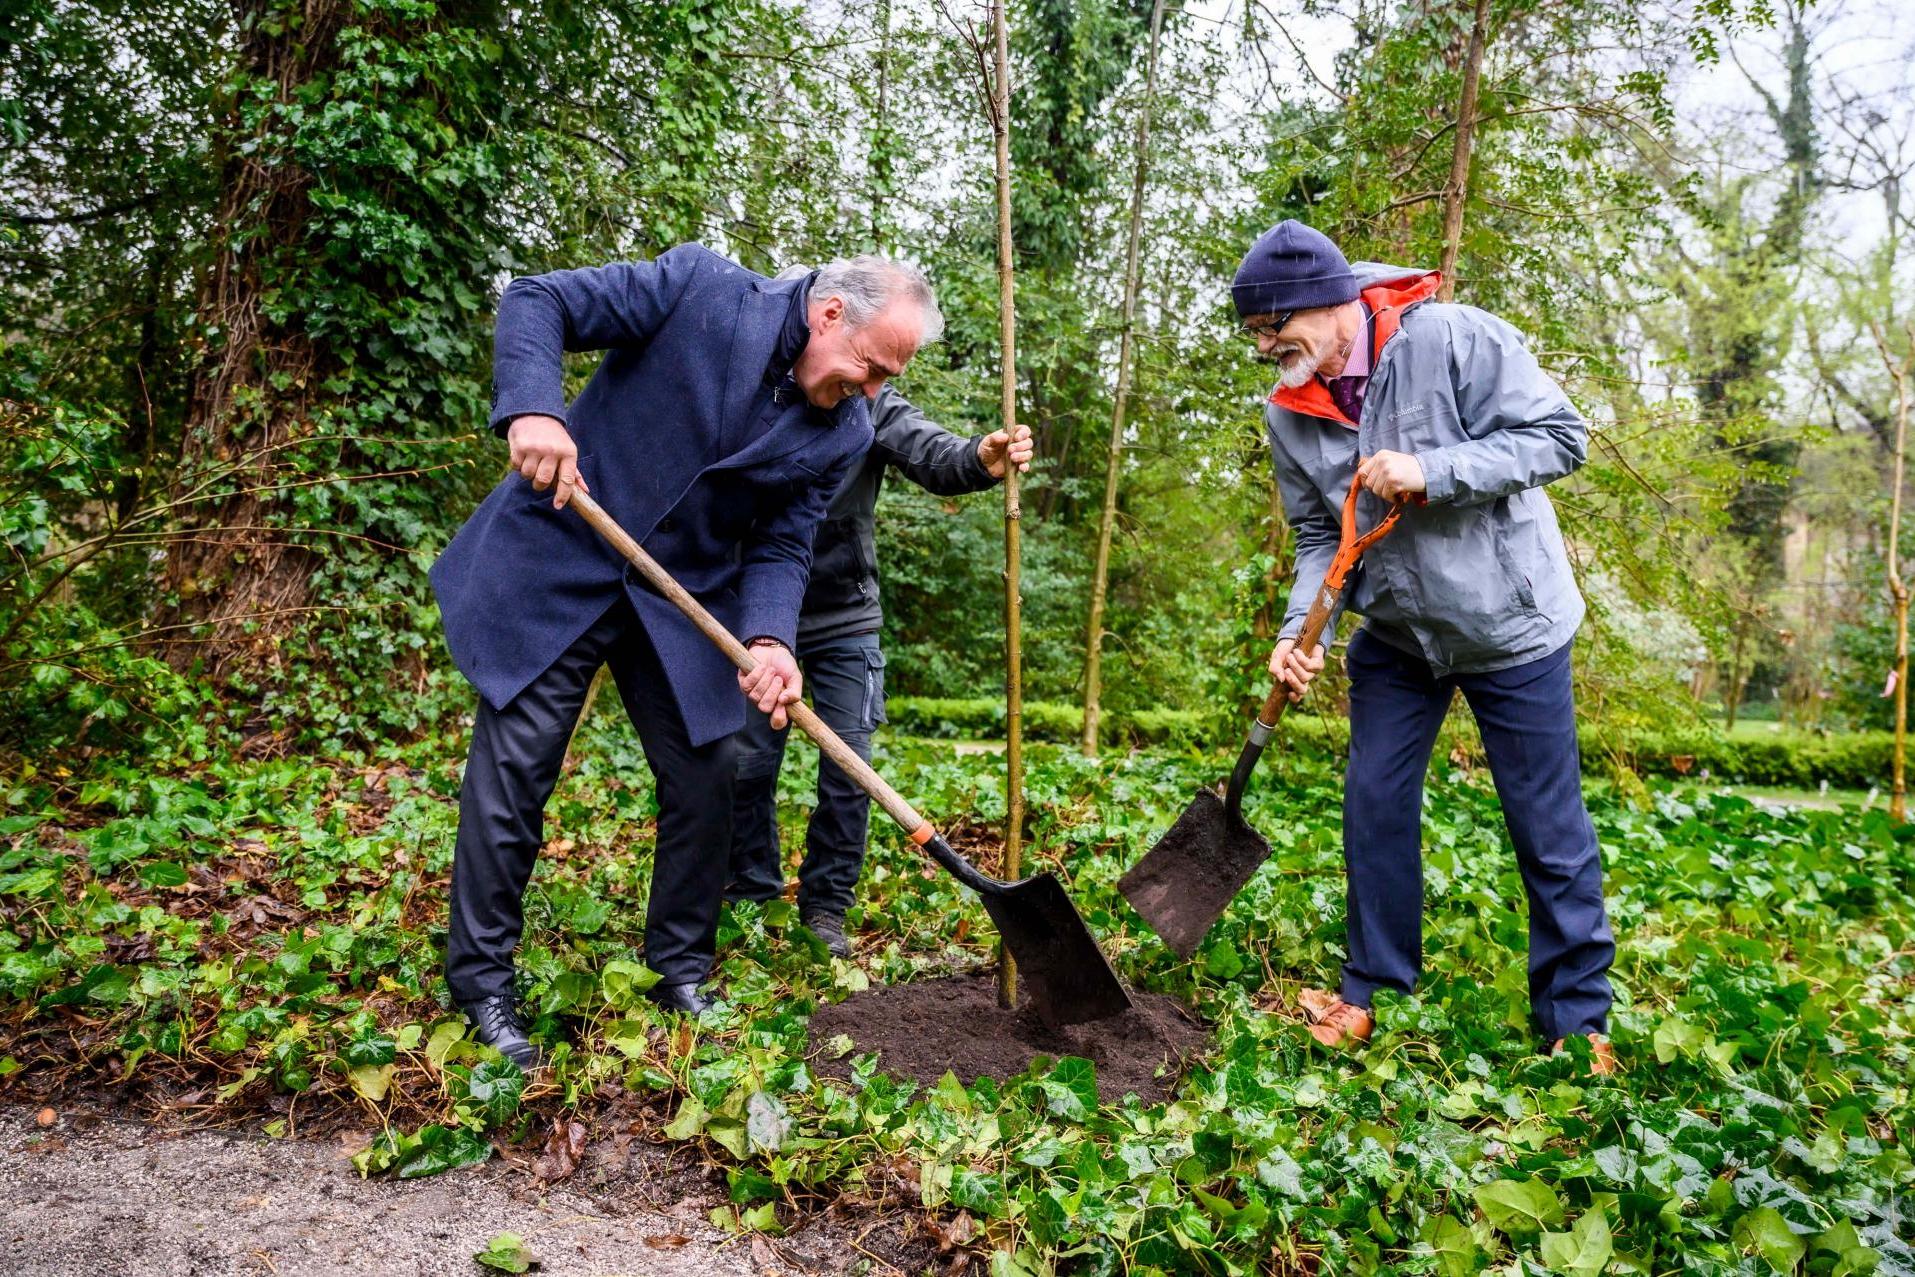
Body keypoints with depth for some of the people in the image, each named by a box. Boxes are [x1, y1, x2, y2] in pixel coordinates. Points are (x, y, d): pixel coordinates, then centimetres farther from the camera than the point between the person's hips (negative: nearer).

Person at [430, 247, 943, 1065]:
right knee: (513, 770, 0)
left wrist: (769, 641, -21)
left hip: (687, 599, 4)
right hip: (559, 562, -4)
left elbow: (781, 548, -2)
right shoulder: (698, 288, -15)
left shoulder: (843, 435, -4)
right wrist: (531, 409, -31)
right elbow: (536, 301, -12)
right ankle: (481, 981, 17)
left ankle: (682, 971, 24)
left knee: (704, 777, 4)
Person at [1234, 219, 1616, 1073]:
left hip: (1511, 624, -4)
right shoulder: (1289, 411, -4)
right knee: (1374, 805, 7)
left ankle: (1578, 1017, 23)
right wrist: (1299, 630, -15)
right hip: (1395, 635, 5)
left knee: (1549, 826, 5)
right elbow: (1318, 536, 1)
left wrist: (1431, 472, -30)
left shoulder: (1455, 340, -19)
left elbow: (1560, 437, -18)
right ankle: (1372, 989, 25)